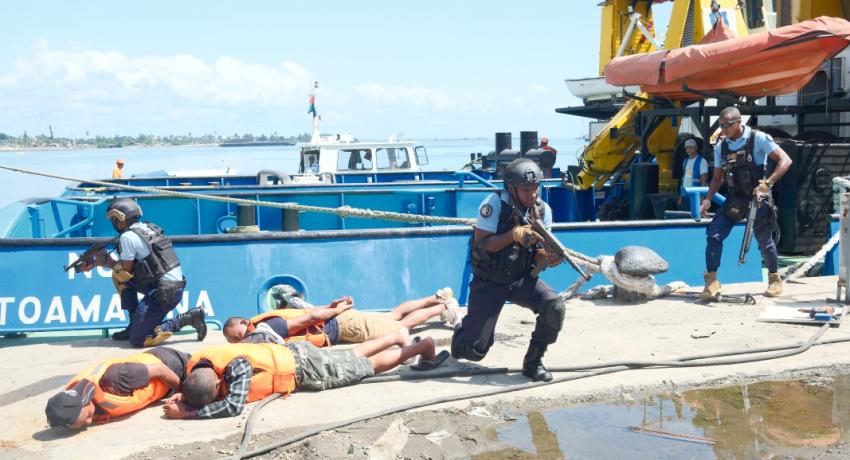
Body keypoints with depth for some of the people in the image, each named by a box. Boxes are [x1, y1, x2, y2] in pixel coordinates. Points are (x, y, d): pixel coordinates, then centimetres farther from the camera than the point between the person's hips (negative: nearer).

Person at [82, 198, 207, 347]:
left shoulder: (127, 237, -12)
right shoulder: (148, 228, 14)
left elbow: (125, 269, -6)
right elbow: (129, 262, 23)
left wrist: (105, 259, 11)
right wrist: (95, 264, 25)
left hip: (164, 293, -9)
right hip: (175, 286, 9)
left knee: (137, 340, -4)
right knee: (119, 276, 19)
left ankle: (188, 318, -9)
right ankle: (135, 325, 19)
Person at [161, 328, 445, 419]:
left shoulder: (236, 365, -42)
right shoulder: (195, 364, -19)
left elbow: (233, 406, -50)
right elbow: (198, 390, 0)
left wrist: (188, 413, -47)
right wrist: (182, 397, -22)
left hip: (303, 365, -7)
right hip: (287, 355, 7)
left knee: (368, 366, 12)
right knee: (352, 358, 28)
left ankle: (423, 345, 30)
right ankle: (399, 337, 49)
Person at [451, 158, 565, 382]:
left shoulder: (542, 210, -6)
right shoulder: (495, 204, -20)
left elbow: (537, 255, -5)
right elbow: (482, 244, -23)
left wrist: (549, 258, -28)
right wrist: (515, 235, -34)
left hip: (522, 279, 4)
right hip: (488, 282, -4)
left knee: (555, 308, -25)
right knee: (475, 351, -7)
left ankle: (533, 362, -3)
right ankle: (462, 332, 33)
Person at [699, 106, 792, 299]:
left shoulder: (758, 139, -11)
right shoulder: (721, 147, 5)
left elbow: (785, 160, -16)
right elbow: (718, 177, 14)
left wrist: (767, 183, -26)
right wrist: (708, 199, 0)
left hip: (757, 197, -4)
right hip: (735, 198, 4)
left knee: (764, 239, 3)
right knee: (714, 233, -10)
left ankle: (775, 279, 26)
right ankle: (712, 281, -5)